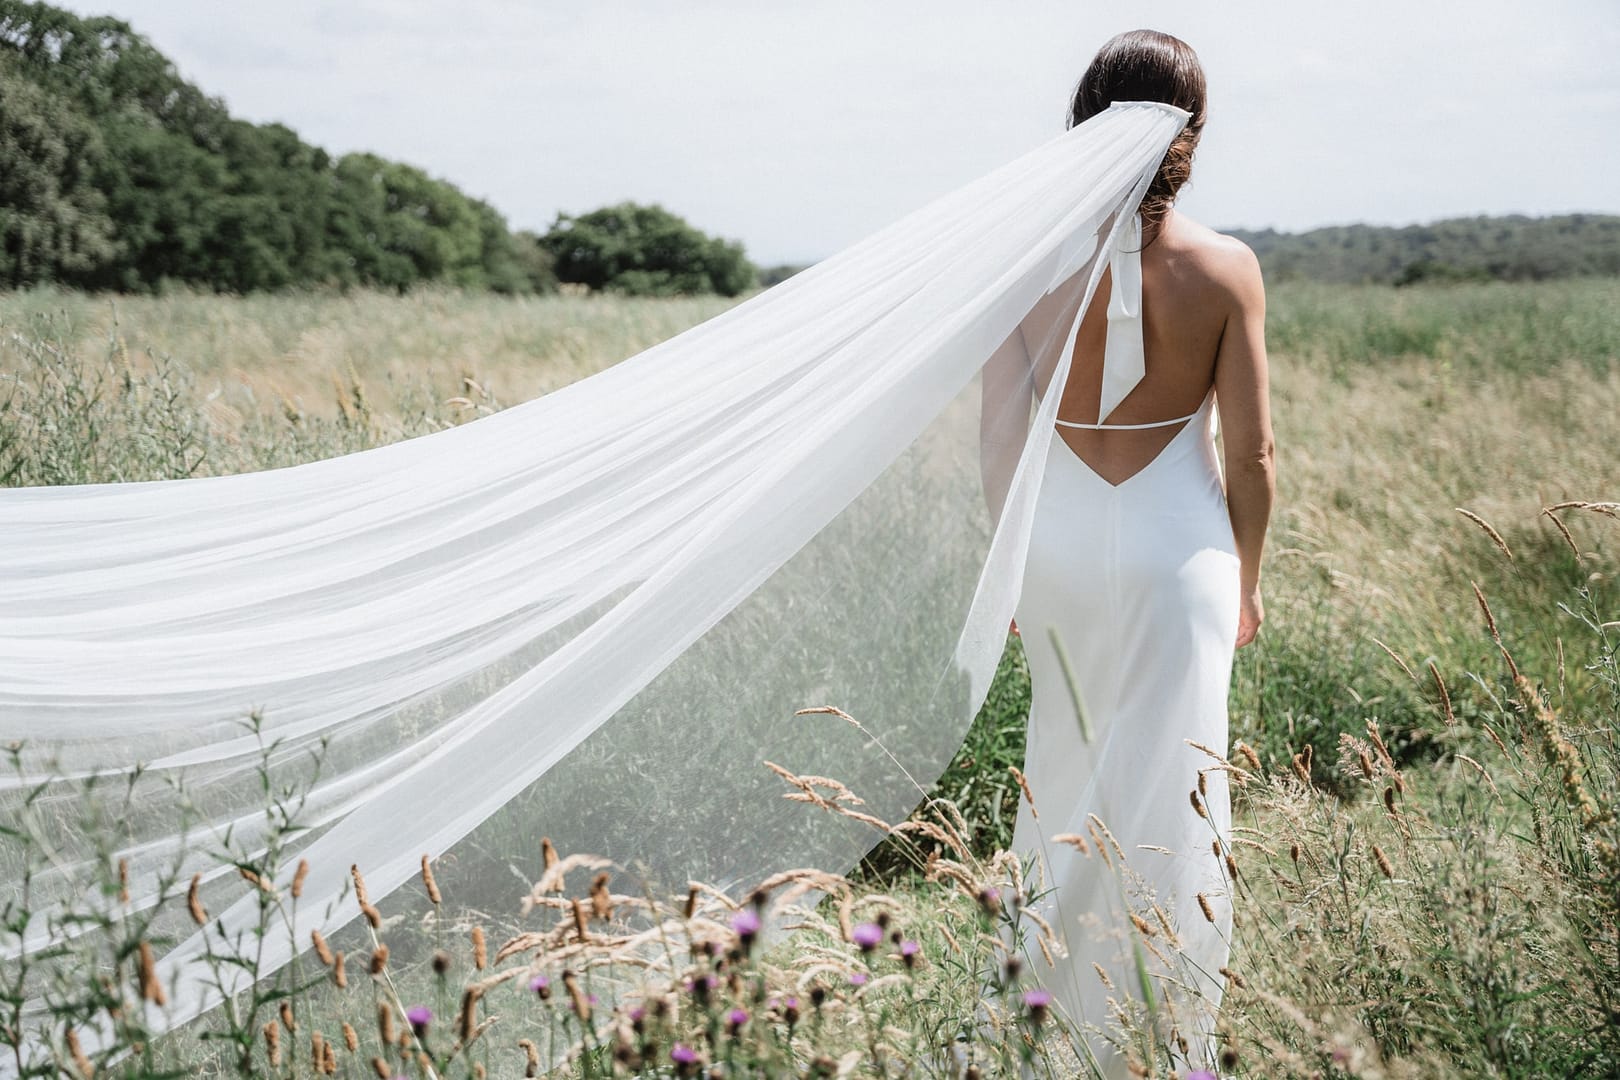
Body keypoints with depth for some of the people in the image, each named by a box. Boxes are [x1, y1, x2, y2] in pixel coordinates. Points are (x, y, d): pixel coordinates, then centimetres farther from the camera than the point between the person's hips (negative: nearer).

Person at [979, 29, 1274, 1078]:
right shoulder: (1226, 268, -11)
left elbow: (1000, 429, -5)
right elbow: (1250, 452, -8)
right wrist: (1247, 578, 7)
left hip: (1061, 546, 2)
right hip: (1178, 548, -2)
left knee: (1065, 770, 21)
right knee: (1170, 794, 7)